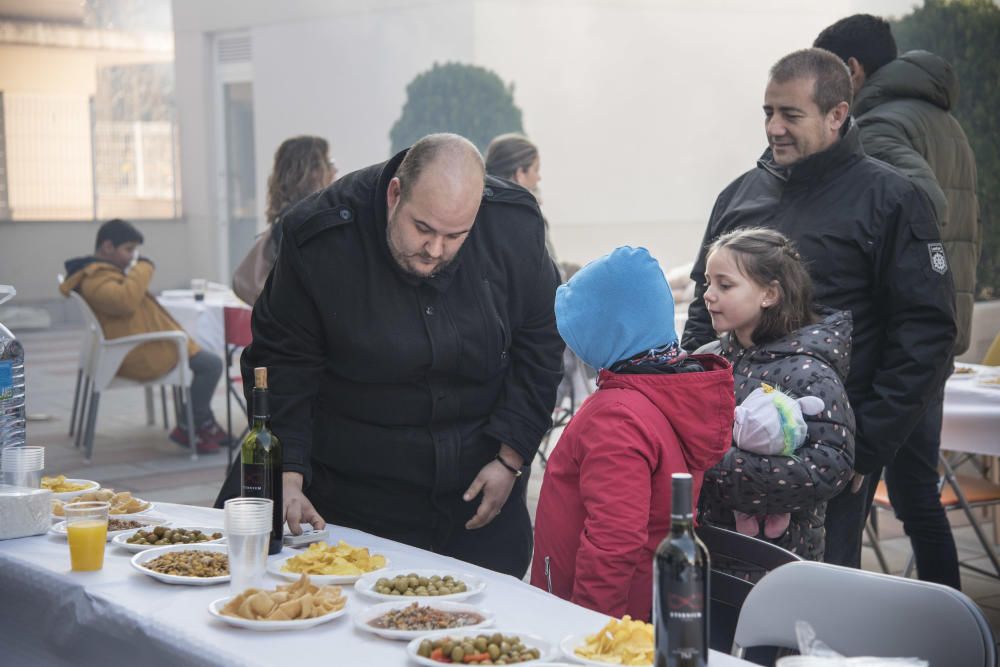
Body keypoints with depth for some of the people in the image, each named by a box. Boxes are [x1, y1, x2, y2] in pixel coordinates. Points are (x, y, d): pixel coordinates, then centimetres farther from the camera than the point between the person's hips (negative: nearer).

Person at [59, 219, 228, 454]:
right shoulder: (95, 279, -18)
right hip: (141, 357, -12)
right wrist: (143, 267, -24)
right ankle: (188, 430, -2)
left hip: (129, 352, 12)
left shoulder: (98, 271, 17)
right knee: (211, 364, -11)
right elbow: (125, 301, -37)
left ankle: (204, 425, 26)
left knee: (203, 360, 24)